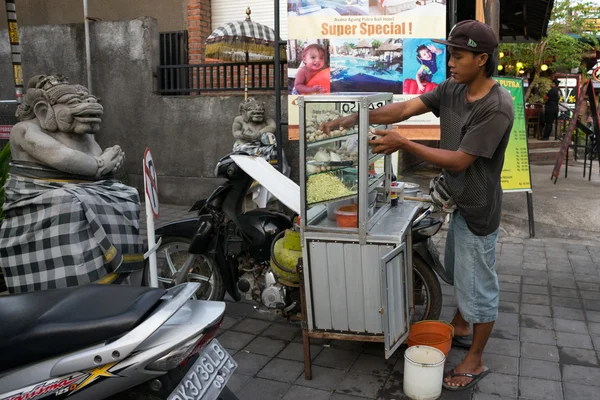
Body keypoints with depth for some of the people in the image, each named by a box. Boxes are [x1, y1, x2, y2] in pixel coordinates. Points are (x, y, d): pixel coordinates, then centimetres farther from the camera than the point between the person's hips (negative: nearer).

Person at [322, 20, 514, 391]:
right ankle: (461, 328, 48)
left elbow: (459, 161, -26)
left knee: (478, 284, 6)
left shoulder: (497, 107, -25)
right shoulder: (451, 90, -1)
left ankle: (475, 361, 23)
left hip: (478, 211, -8)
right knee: (459, 273, 25)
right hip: (457, 203, 8)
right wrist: (356, 118, -20)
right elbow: (404, 109, -8)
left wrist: (404, 144, -26)